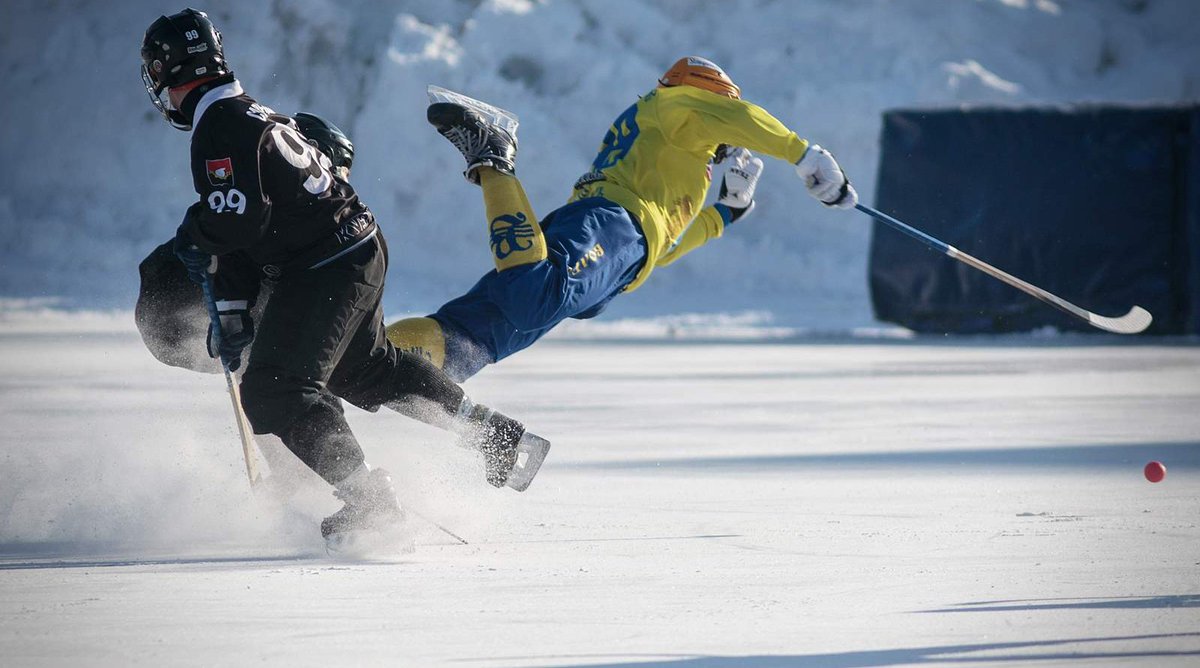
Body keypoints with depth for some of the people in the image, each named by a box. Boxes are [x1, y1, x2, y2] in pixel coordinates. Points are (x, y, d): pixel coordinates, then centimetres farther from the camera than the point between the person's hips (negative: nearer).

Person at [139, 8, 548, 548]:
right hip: (359, 251, 11)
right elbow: (245, 235, 18)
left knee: (274, 394, -13)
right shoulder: (245, 114, 15)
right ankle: (503, 439, 36)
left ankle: (365, 496, -20)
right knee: (365, 369, 28)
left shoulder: (220, 128, -18)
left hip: (326, 270, -11)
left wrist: (194, 234, -7)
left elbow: (241, 216, -29)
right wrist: (232, 309, 13)